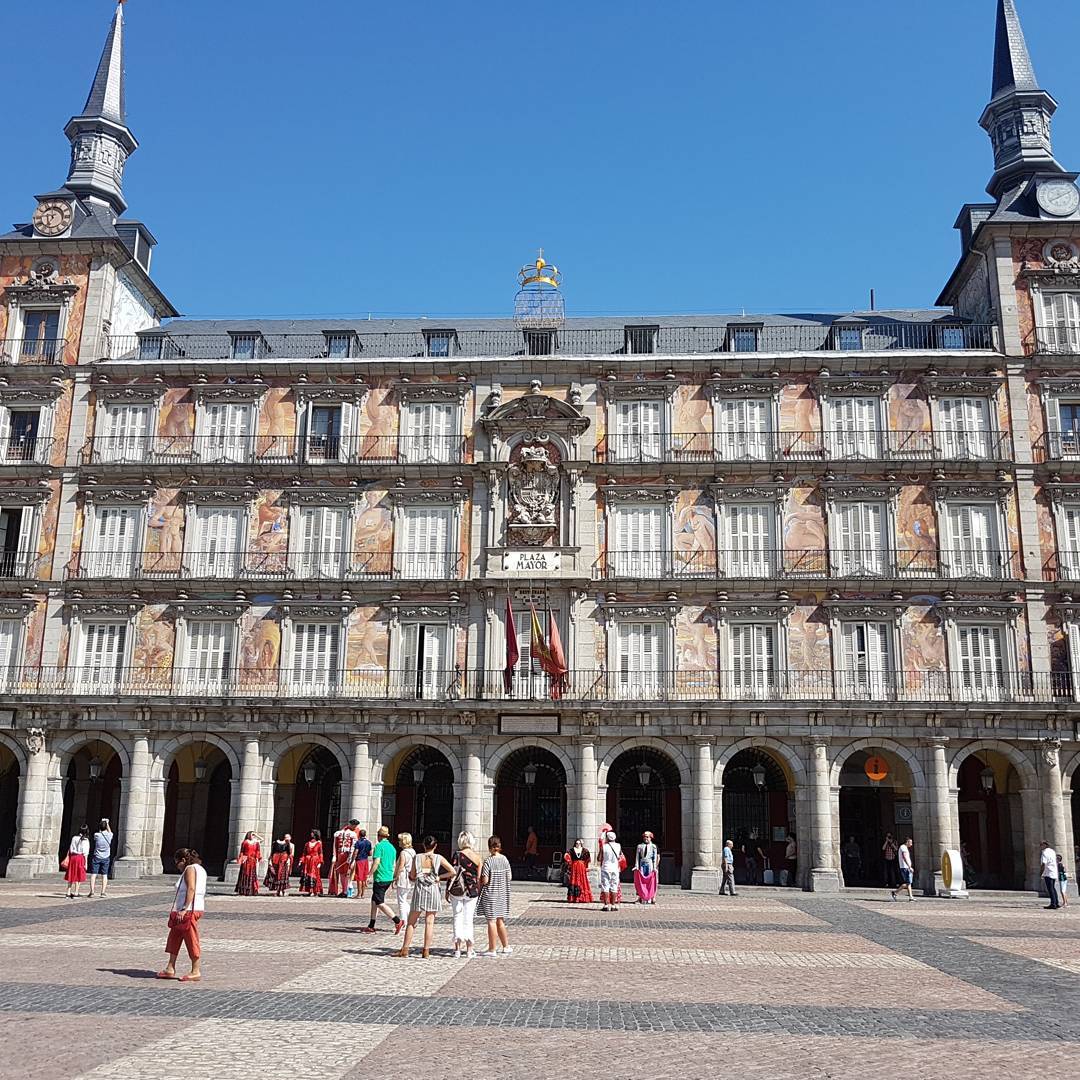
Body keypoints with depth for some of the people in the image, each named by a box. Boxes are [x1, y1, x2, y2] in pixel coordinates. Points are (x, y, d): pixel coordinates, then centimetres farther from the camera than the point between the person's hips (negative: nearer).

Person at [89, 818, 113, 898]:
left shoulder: (97, 835, -10)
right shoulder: (109, 835, -5)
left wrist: (101, 823, 17)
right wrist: (107, 824, 26)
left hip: (96, 857, -1)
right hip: (105, 858, 1)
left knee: (93, 874, 1)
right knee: (104, 875, 5)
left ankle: (92, 891, -6)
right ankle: (103, 892, 1)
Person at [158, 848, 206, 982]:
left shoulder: (190, 869, -9)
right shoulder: (200, 869, 19)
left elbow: (191, 889, -22)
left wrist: (184, 909, -25)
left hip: (189, 910, -10)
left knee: (191, 941, -3)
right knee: (174, 938, 17)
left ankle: (196, 972, 3)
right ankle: (170, 969, 22)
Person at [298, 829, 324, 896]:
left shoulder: (319, 843, 3)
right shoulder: (307, 844, 11)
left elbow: (320, 854, 0)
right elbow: (304, 853, 12)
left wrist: (320, 863, -8)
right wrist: (301, 861, 1)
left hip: (315, 862, -3)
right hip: (307, 862, 3)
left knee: (313, 876, -6)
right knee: (305, 875, -1)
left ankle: (313, 891, -3)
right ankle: (306, 890, 4)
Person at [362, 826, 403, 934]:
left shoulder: (379, 846, -11)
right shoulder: (392, 847, 13)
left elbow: (376, 862, -20)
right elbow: (394, 865, 18)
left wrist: (370, 875, -13)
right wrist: (393, 879, 26)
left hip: (380, 879, -8)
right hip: (389, 878, 8)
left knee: (380, 903, -5)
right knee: (374, 901, 16)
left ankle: (397, 921, -13)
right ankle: (371, 927, 18)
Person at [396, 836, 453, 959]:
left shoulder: (417, 858, 0)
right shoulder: (438, 858, -1)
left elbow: (412, 876, 3)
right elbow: (452, 871, -6)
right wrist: (439, 877, 4)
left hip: (419, 889, 0)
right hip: (433, 890, 0)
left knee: (412, 922, 9)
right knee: (429, 922, 4)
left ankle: (405, 950, 8)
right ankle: (426, 951, 4)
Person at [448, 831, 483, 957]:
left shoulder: (457, 854, -8)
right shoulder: (478, 856, 0)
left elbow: (452, 873, -8)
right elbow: (479, 877, 2)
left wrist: (447, 890, 1)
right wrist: (478, 891, 12)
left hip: (457, 891, -2)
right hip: (472, 890, 2)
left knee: (457, 918, 7)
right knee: (469, 920, 9)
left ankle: (457, 949, 3)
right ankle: (469, 950, 9)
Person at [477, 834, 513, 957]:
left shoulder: (488, 861, -16)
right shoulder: (505, 859, 0)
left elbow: (485, 880, -18)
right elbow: (510, 877, 4)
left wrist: (479, 881, 3)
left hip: (490, 894, -6)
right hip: (502, 894, 6)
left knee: (491, 921, 2)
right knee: (500, 921, 17)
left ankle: (492, 950, 7)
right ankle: (506, 947, 23)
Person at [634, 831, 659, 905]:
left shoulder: (653, 846, 4)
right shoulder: (640, 846, 8)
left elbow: (655, 857, 2)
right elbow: (637, 857, 7)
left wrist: (655, 867, -5)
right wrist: (636, 866, -1)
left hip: (650, 865, -1)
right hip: (642, 865, 1)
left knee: (651, 882, -4)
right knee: (641, 882, -2)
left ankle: (651, 897, 0)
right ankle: (641, 897, 2)